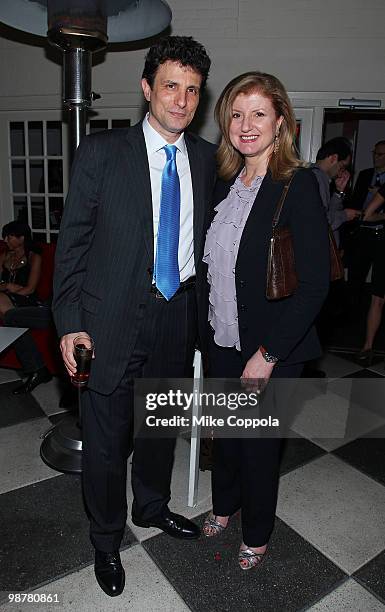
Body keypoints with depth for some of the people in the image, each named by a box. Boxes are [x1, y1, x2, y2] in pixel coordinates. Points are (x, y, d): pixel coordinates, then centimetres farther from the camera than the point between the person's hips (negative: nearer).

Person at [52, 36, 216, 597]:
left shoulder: (207, 158, 5)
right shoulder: (101, 152, -6)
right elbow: (72, 241, -6)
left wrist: (201, 308, 5)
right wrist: (70, 323, -10)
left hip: (179, 316, 4)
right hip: (113, 320, -3)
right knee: (106, 439, 10)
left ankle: (152, 506, 49)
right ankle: (106, 540, 37)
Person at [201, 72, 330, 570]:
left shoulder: (297, 184, -15)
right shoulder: (225, 182, 5)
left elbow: (315, 281, -19)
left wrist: (268, 353, -19)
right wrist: (209, 325, 6)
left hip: (272, 349, -5)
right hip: (223, 340, 6)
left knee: (259, 445, 13)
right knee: (224, 432, 22)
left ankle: (256, 536, 41)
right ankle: (223, 505, 50)